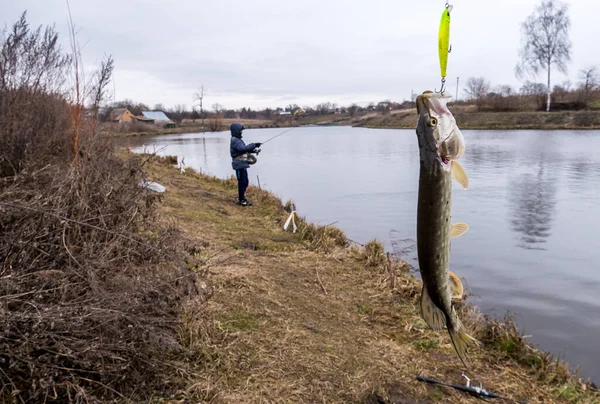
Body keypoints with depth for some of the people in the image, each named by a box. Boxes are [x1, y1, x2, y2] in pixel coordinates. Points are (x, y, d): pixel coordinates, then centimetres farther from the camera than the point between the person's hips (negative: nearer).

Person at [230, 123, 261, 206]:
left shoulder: (237, 140, 17)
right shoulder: (235, 141, -16)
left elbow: (244, 149, 22)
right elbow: (244, 148, -30)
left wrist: (253, 150, 7)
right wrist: (254, 145, -28)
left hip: (242, 164, 10)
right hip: (239, 165, -10)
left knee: (245, 182, 15)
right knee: (242, 182, -5)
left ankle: (241, 198, 25)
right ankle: (241, 200, 2)